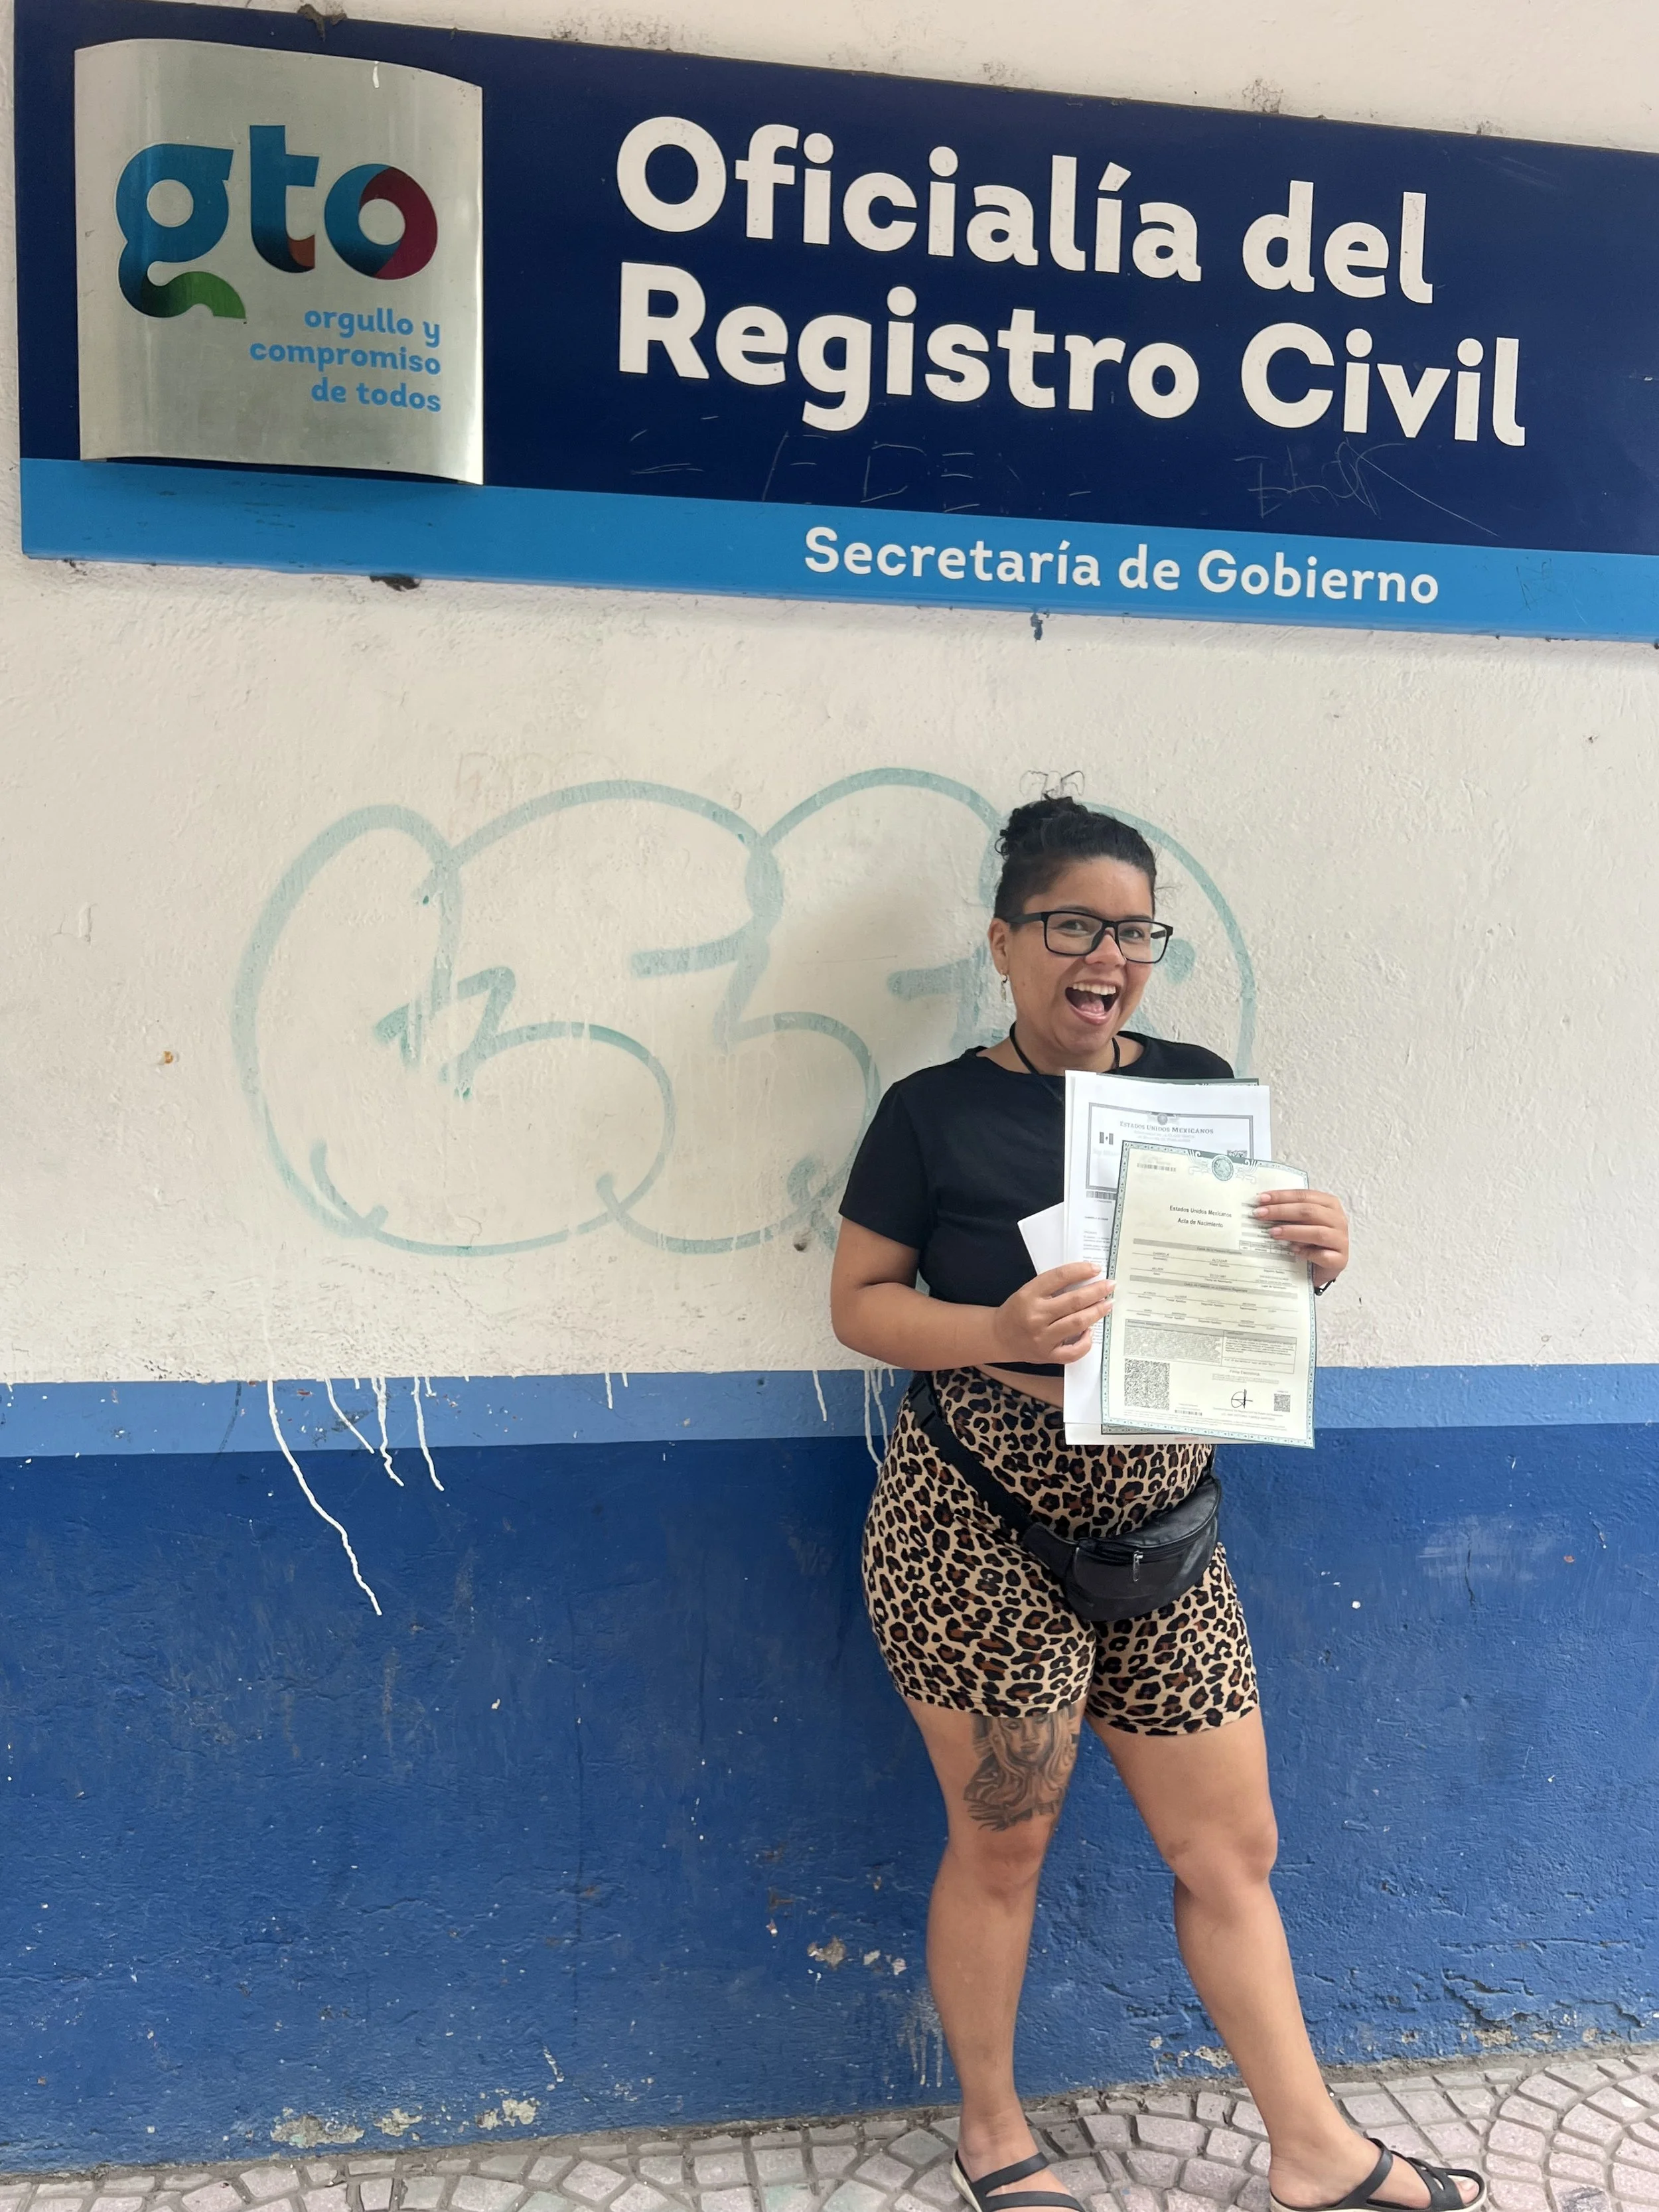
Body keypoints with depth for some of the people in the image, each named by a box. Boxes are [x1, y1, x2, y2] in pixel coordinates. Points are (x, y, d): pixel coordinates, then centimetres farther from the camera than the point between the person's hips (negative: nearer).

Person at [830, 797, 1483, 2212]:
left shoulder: (1199, 1086, 3)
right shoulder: (936, 1112, -8)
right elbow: (858, 1300, -5)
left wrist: (1318, 1257, -12)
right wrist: (999, 1329, -23)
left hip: (1159, 1527, 4)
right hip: (981, 1533, -4)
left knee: (1232, 1845, 16)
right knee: (1003, 1843, 12)